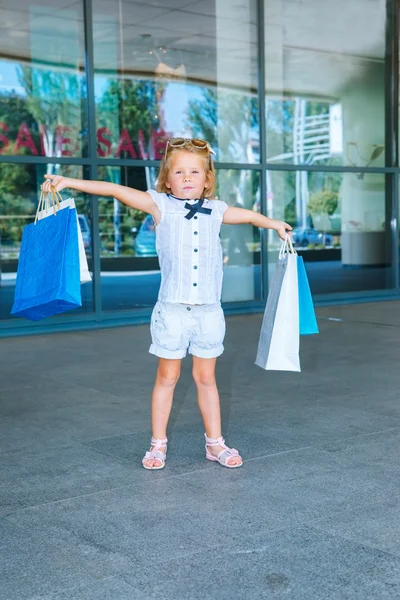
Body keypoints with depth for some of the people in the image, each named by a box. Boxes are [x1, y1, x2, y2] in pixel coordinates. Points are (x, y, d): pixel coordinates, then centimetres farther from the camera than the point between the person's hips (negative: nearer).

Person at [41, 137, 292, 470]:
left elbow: (248, 215, 28)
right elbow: (116, 190, -6)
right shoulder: (161, 205, 0)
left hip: (208, 311, 2)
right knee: (167, 377, 9)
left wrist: (275, 224, 40)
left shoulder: (215, 210, 9)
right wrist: (68, 182, -10)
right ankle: (158, 444, 21)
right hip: (171, 310, -2)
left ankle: (215, 442, 24)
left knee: (206, 378, 13)